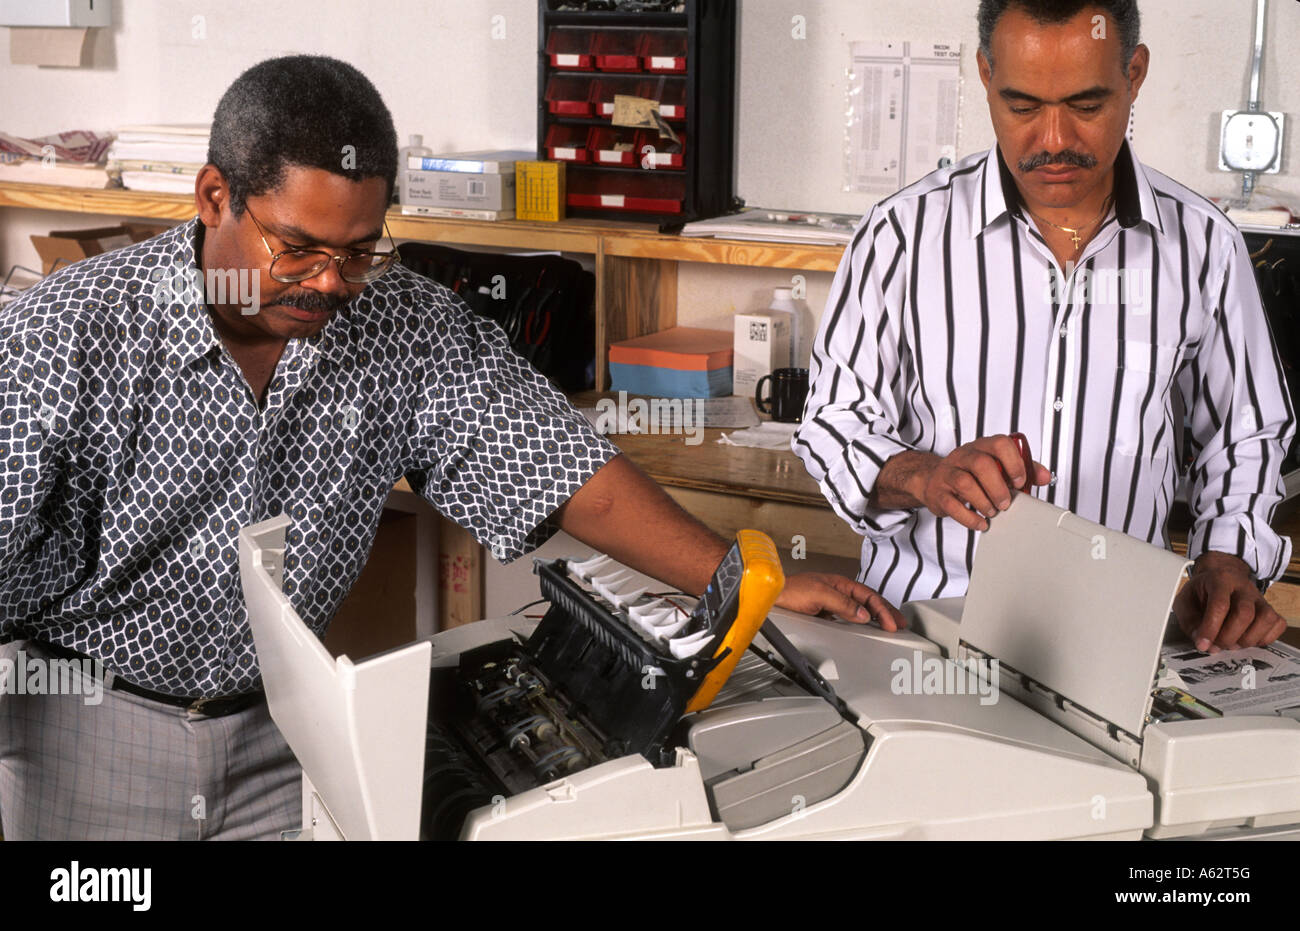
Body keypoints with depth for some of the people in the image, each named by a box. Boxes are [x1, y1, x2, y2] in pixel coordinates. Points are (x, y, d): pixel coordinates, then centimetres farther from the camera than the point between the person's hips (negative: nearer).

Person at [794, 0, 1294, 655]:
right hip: (919, 622, -3)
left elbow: (1245, 436, 17)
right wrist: (924, 476, -19)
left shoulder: (1203, 245, 4)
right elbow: (834, 421, 2)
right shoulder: (902, 233, -3)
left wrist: (1227, 562, 0)